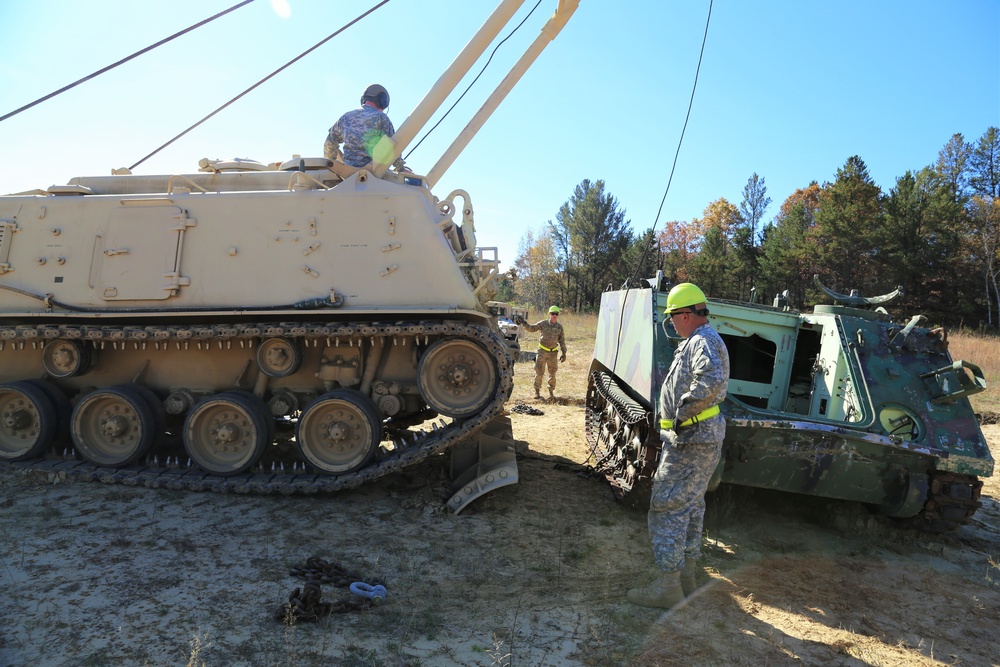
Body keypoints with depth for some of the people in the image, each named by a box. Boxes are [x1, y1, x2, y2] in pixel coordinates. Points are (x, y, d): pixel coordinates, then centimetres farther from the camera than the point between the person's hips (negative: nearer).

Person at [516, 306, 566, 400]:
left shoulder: (560, 327, 2)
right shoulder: (543, 324, -4)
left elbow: (562, 340, 8)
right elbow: (532, 328, -4)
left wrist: (564, 353, 3)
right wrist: (524, 323, -21)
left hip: (553, 352, 2)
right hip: (542, 351, -2)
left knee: (552, 373, 8)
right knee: (539, 372, -1)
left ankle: (551, 392, 19)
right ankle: (537, 391, 10)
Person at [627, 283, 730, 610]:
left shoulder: (703, 342, -18)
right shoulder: (702, 340, 16)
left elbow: (712, 379, -38)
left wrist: (683, 412, -26)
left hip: (689, 442, -11)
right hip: (700, 440, 11)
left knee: (667, 508, -6)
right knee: (690, 508, 18)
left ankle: (667, 586, 1)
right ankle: (686, 576, 31)